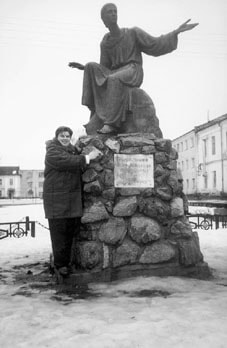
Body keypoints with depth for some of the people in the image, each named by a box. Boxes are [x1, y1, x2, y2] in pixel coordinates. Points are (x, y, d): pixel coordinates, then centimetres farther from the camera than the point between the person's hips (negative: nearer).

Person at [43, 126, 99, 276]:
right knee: (59, 231, -2)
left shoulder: (74, 150, 20)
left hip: (74, 198, 6)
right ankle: (60, 264, 9)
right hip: (56, 198, -6)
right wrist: (88, 157, -18)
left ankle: (69, 261, 18)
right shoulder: (52, 151, -3)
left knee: (72, 230, 7)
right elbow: (66, 162, -20)